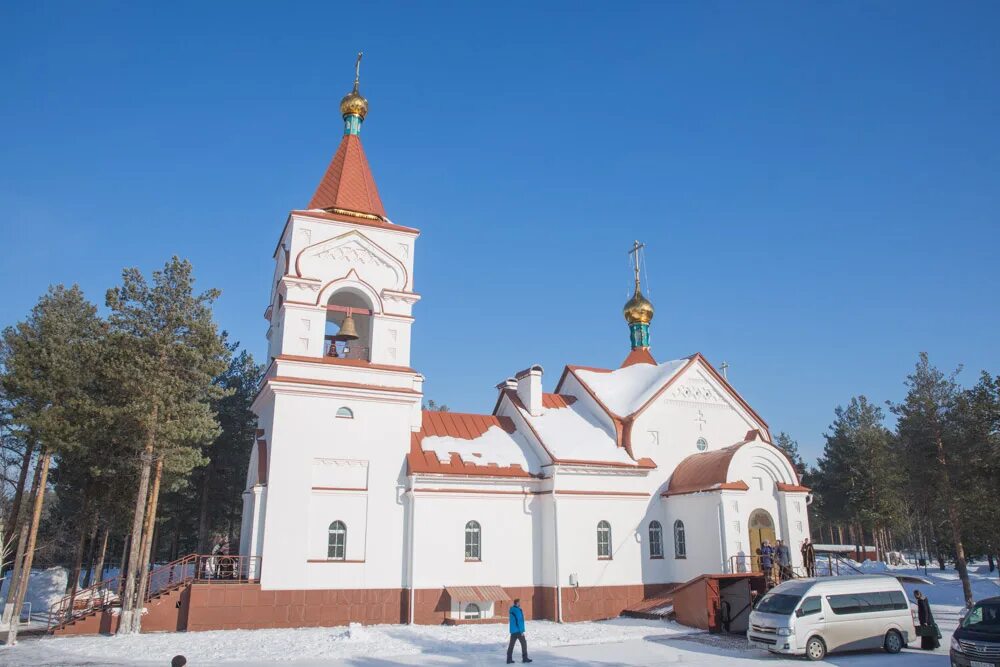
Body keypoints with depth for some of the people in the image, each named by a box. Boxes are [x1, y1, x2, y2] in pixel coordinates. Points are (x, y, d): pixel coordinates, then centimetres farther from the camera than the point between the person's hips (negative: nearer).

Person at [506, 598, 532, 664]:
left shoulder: (512, 610, 12)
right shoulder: (517, 610, -17)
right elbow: (519, 621, -20)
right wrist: (521, 631, -16)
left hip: (513, 630, 9)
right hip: (518, 630, -9)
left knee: (511, 644, 7)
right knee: (524, 643, 2)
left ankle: (509, 659, 6)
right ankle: (525, 658, 6)